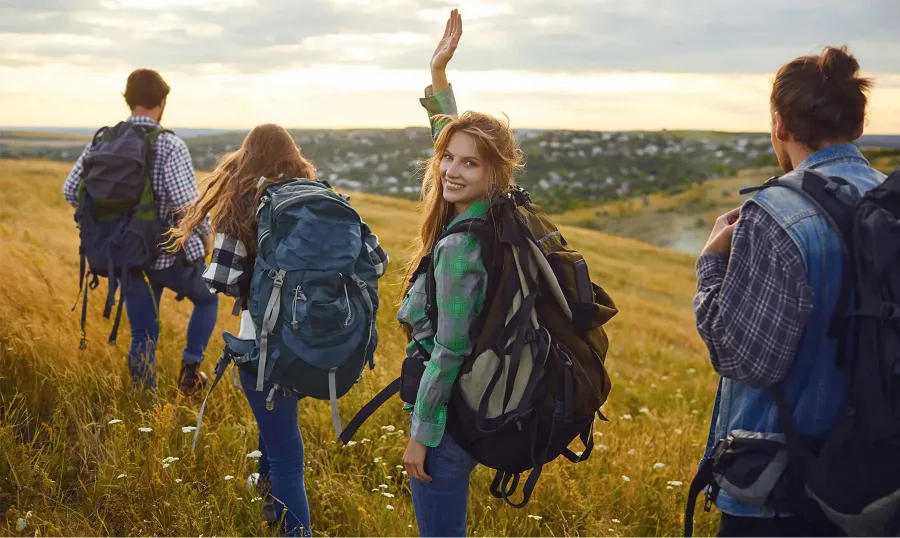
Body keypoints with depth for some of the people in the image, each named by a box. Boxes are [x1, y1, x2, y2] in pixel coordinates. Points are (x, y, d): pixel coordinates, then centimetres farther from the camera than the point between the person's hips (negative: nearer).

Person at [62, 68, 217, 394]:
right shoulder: (169, 146, -17)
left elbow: (71, 190, 1)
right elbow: (186, 203, -26)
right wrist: (204, 234, -7)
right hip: (172, 255, -4)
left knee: (142, 335, 14)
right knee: (207, 299, 25)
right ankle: (190, 368, 15)